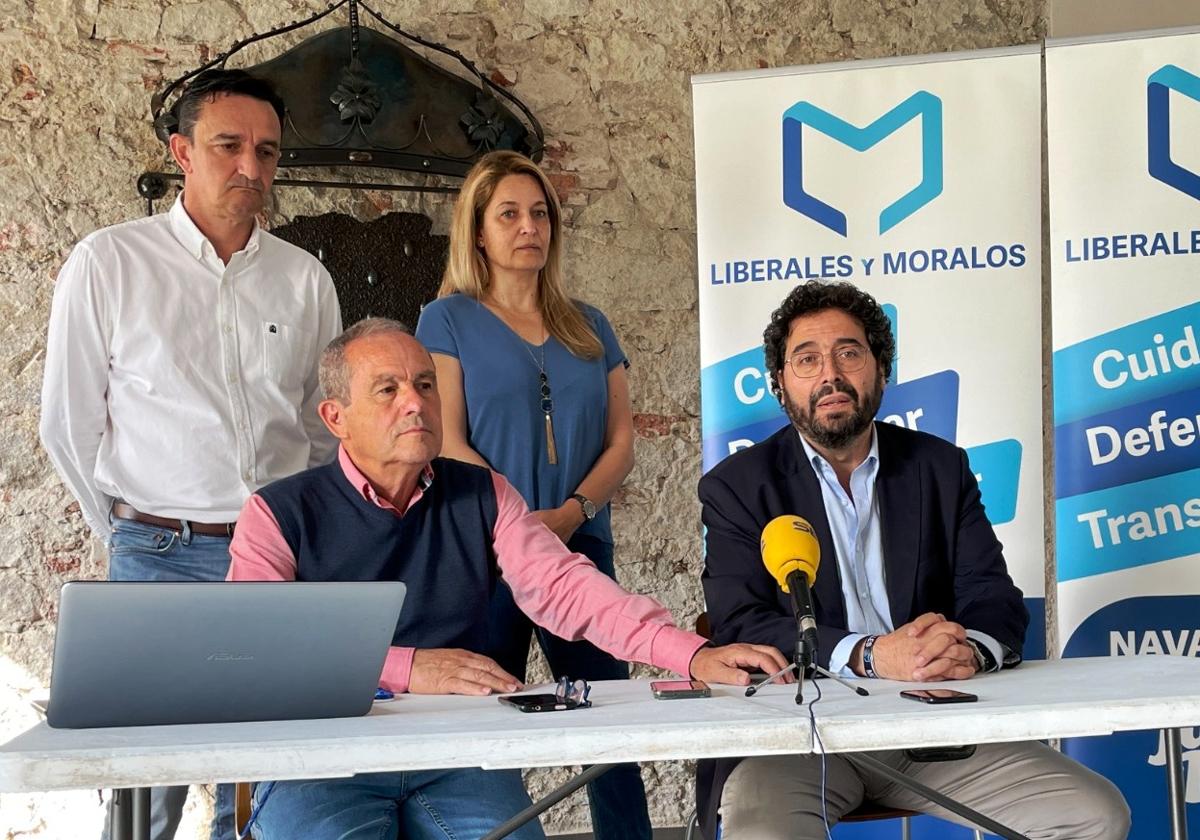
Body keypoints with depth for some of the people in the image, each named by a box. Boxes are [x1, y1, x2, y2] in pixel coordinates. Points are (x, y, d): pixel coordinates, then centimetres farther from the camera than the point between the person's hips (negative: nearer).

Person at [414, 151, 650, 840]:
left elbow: (622, 441, 9)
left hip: (582, 546, 3)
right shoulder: (450, 319, 5)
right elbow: (447, 443, -5)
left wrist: (572, 512, -9)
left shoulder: (589, 327, 16)